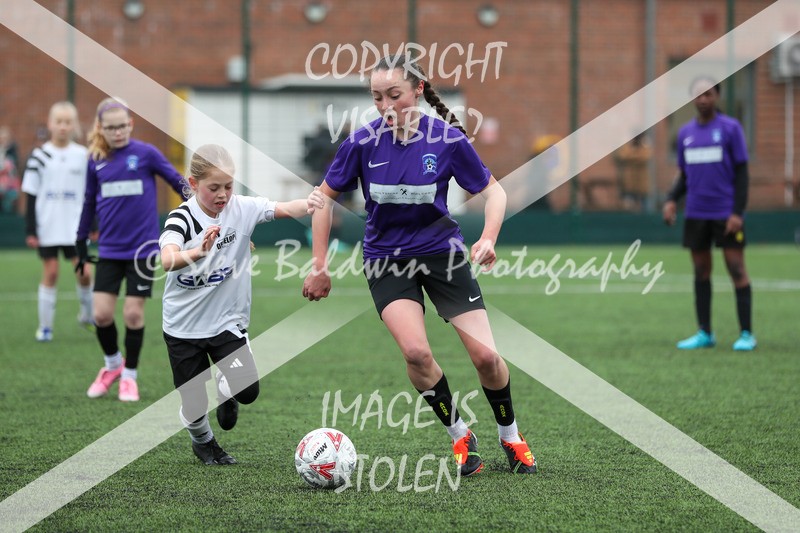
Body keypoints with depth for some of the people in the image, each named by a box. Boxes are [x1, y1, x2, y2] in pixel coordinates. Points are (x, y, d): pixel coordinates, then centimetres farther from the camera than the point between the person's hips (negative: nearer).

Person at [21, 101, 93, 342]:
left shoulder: (83, 156, 2)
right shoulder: (39, 157, -3)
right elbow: (31, 196, 0)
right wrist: (30, 230, -3)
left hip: (75, 228, 1)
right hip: (47, 227, -1)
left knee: (84, 272, -3)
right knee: (50, 273, 0)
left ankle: (88, 315, 22)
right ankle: (45, 326, 9)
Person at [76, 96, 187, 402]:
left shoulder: (145, 154, -7)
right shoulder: (96, 161, 4)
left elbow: (177, 182, 0)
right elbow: (89, 202, 15)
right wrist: (81, 243, 17)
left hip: (142, 249, -3)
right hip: (109, 250, 3)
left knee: (133, 313, -2)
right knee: (102, 313, -3)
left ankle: (129, 376, 15)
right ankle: (112, 364, 23)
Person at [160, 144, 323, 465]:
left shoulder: (241, 208, -8)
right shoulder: (182, 218, -15)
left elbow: (283, 209, -24)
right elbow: (168, 260, -34)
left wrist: (307, 206, -46)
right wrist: (200, 251, -54)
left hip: (227, 320, 1)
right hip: (183, 326, -1)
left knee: (248, 390, -18)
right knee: (194, 407, 5)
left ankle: (227, 394, 20)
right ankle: (203, 441, 41)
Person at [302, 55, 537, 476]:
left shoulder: (447, 139, -14)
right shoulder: (363, 142, -13)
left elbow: (492, 190, -1)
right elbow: (325, 197, 0)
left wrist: (488, 237, -18)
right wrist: (319, 266, -1)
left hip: (441, 251, 0)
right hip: (386, 259, 0)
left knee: (485, 355, -7)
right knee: (416, 350, -23)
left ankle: (510, 436, 21)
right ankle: (460, 437, 0)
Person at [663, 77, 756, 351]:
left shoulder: (730, 128, -2)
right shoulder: (685, 133, 11)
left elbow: (742, 172, -4)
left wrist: (738, 212, -13)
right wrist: (671, 200, -1)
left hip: (726, 213, -5)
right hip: (696, 214, 5)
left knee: (737, 269, -6)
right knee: (701, 272, 6)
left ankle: (746, 334, -3)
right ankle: (705, 334, 12)